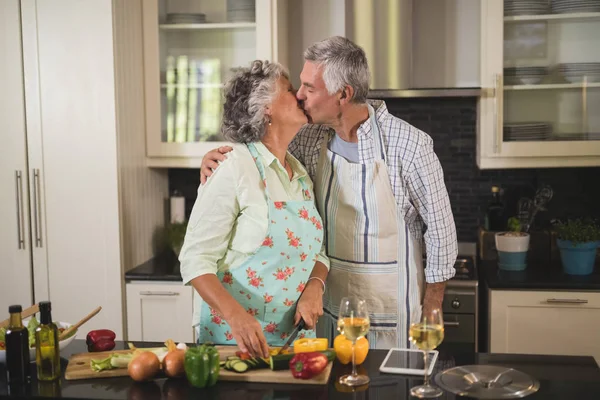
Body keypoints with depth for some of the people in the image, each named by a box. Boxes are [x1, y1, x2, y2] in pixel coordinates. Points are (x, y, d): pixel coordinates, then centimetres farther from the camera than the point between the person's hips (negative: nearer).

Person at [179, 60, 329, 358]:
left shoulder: (300, 173, 8)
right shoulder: (233, 169, -13)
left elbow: (318, 250, 13)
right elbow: (196, 259, -14)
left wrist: (314, 288, -7)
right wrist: (236, 315, -28)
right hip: (234, 336, -6)